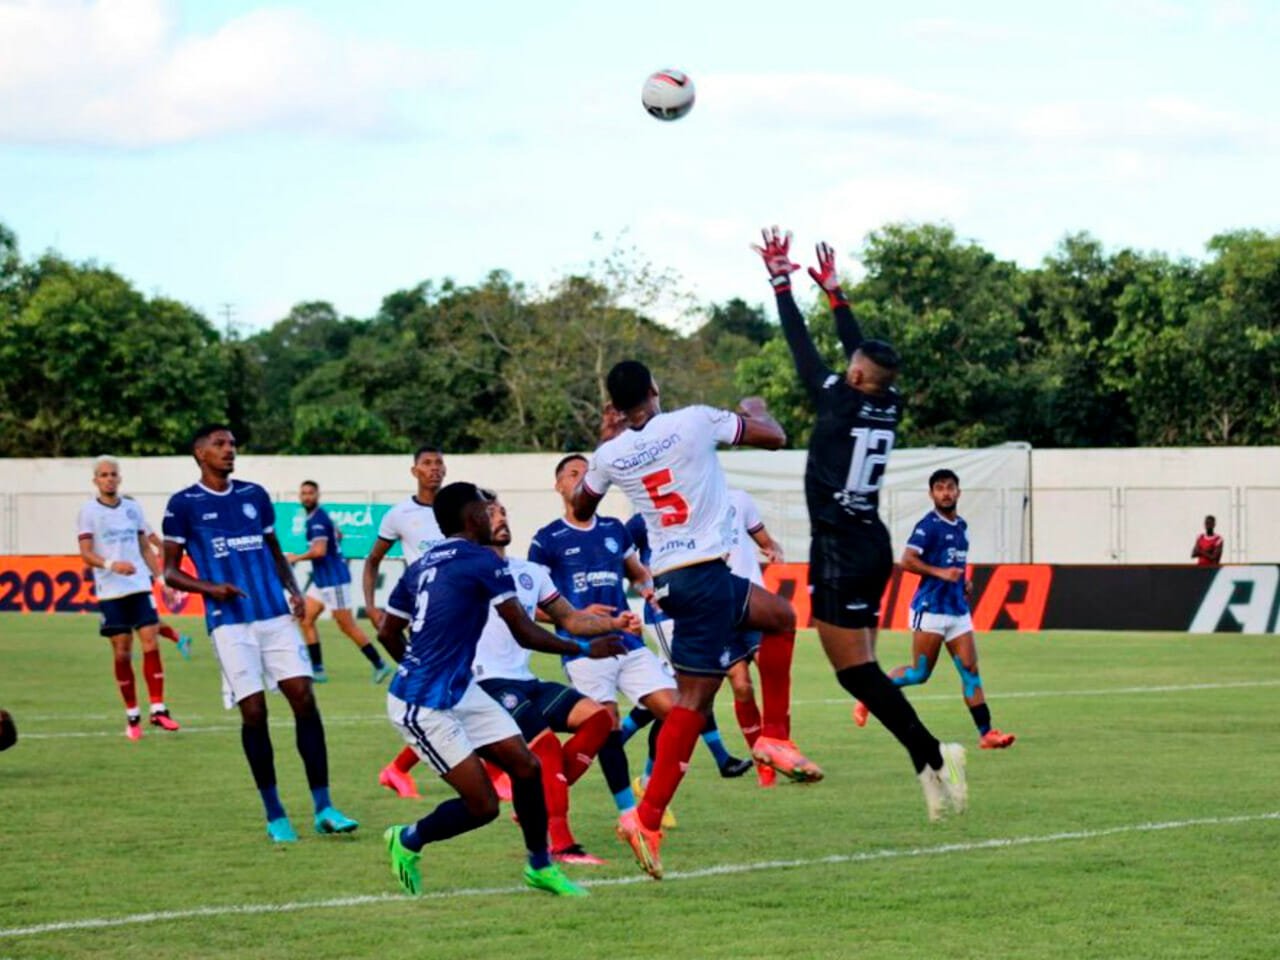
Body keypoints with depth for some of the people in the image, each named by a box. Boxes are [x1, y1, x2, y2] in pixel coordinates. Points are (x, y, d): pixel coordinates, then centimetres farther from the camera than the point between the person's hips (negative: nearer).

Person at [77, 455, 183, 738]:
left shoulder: (132, 508, 11)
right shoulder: (89, 511, 0)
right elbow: (86, 553, -8)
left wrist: (160, 577, 9)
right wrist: (112, 564, -25)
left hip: (140, 587, 2)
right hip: (110, 591, -2)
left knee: (150, 644, -9)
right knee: (122, 653, 0)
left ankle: (158, 709, -6)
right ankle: (132, 715, 9)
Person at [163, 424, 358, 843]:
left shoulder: (254, 495, 13)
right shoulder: (183, 505, 1)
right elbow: (170, 572, 2)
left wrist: (293, 589, 5)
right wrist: (209, 587, -16)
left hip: (276, 615, 3)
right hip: (230, 622, -3)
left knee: (304, 698, -7)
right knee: (253, 712, -5)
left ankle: (323, 807, -4)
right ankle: (274, 815, 7)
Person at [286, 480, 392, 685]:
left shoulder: (317, 520, -18)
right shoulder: (319, 516, 12)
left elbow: (319, 551, -29)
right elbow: (338, 535, 29)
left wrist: (297, 558, -15)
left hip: (333, 579, -10)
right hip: (321, 580, 10)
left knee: (347, 626, -4)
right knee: (306, 619, 5)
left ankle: (379, 665, 4)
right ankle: (317, 670, 5)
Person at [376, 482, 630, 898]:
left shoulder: (421, 566, 9)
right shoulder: (485, 562, -14)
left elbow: (387, 633, 15)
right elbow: (525, 634, -11)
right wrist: (585, 648, 0)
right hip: (423, 707, -9)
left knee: (525, 766, 6)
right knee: (483, 806, -5)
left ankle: (540, 865, 19)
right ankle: (408, 840, 17)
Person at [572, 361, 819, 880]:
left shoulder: (610, 454, 5)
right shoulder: (695, 422, -8)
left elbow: (581, 508, 24)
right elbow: (774, 437, 0)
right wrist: (755, 409, 22)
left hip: (669, 577, 7)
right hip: (704, 571, -7)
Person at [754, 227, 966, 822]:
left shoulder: (839, 403, -13)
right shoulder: (889, 406, 4)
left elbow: (802, 348, -6)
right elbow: (859, 349, 19)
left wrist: (781, 282, 3)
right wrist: (834, 294, 29)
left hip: (839, 551, -8)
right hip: (873, 545, 8)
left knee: (854, 668, -7)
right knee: (862, 666, 9)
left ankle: (930, 755, -18)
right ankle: (928, 765, 1)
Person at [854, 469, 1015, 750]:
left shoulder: (961, 526, 15)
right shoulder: (928, 525, -9)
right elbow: (907, 561, -18)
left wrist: (964, 582, 12)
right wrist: (940, 572, -27)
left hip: (958, 610, 7)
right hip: (930, 609, -7)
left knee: (971, 671, -2)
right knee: (920, 673, -2)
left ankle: (986, 733, -5)